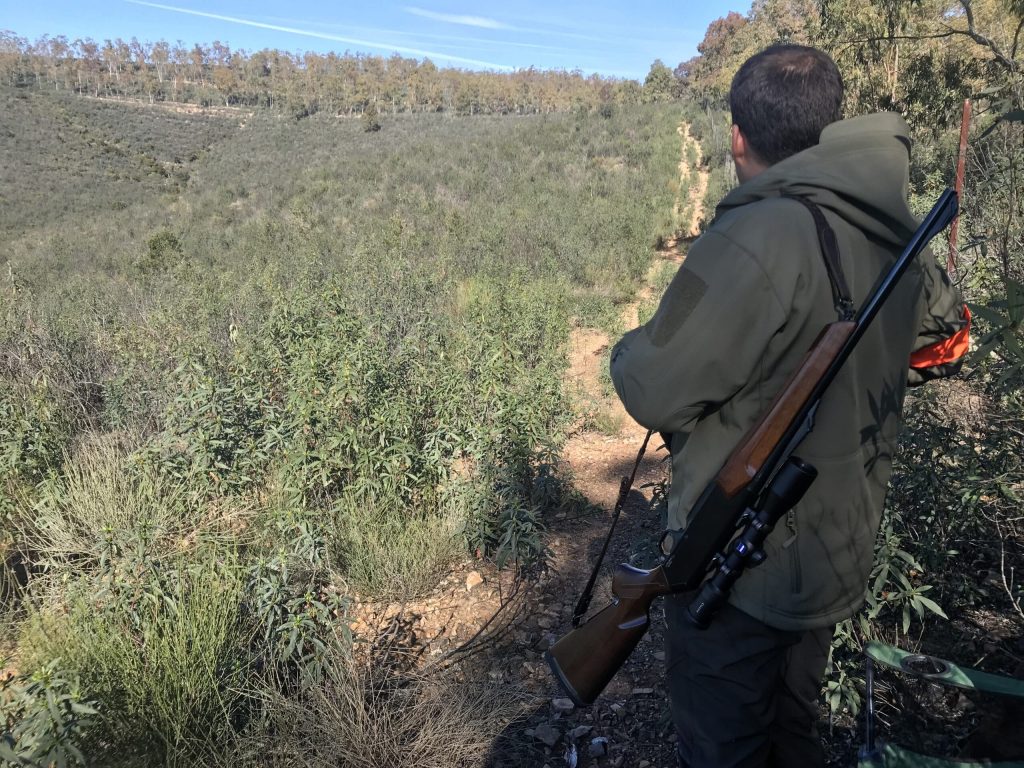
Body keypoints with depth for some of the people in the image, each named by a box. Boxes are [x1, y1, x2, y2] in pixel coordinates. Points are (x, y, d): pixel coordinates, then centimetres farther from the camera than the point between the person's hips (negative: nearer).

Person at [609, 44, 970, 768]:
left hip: (742, 568, -8)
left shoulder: (757, 237, -27)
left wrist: (633, 350, -1)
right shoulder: (899, 234, 0)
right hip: (842, 555, 8)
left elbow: (654, 390, -22)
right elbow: (947, 337, 18)